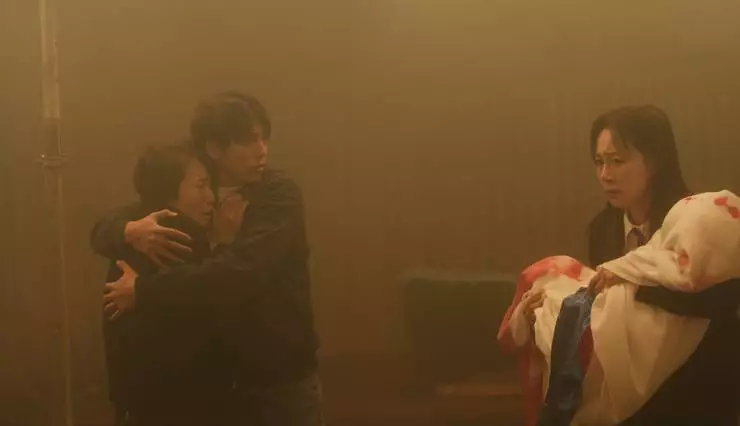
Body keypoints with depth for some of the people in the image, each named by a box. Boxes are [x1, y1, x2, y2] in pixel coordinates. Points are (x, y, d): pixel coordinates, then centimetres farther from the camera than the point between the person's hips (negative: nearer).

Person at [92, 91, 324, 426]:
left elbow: (237, 273, -26)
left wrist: (143, 291, -22)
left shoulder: (279, 194, -13)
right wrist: (131, 229, -20)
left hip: (284, 379, -3)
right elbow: (105, 226, 4)